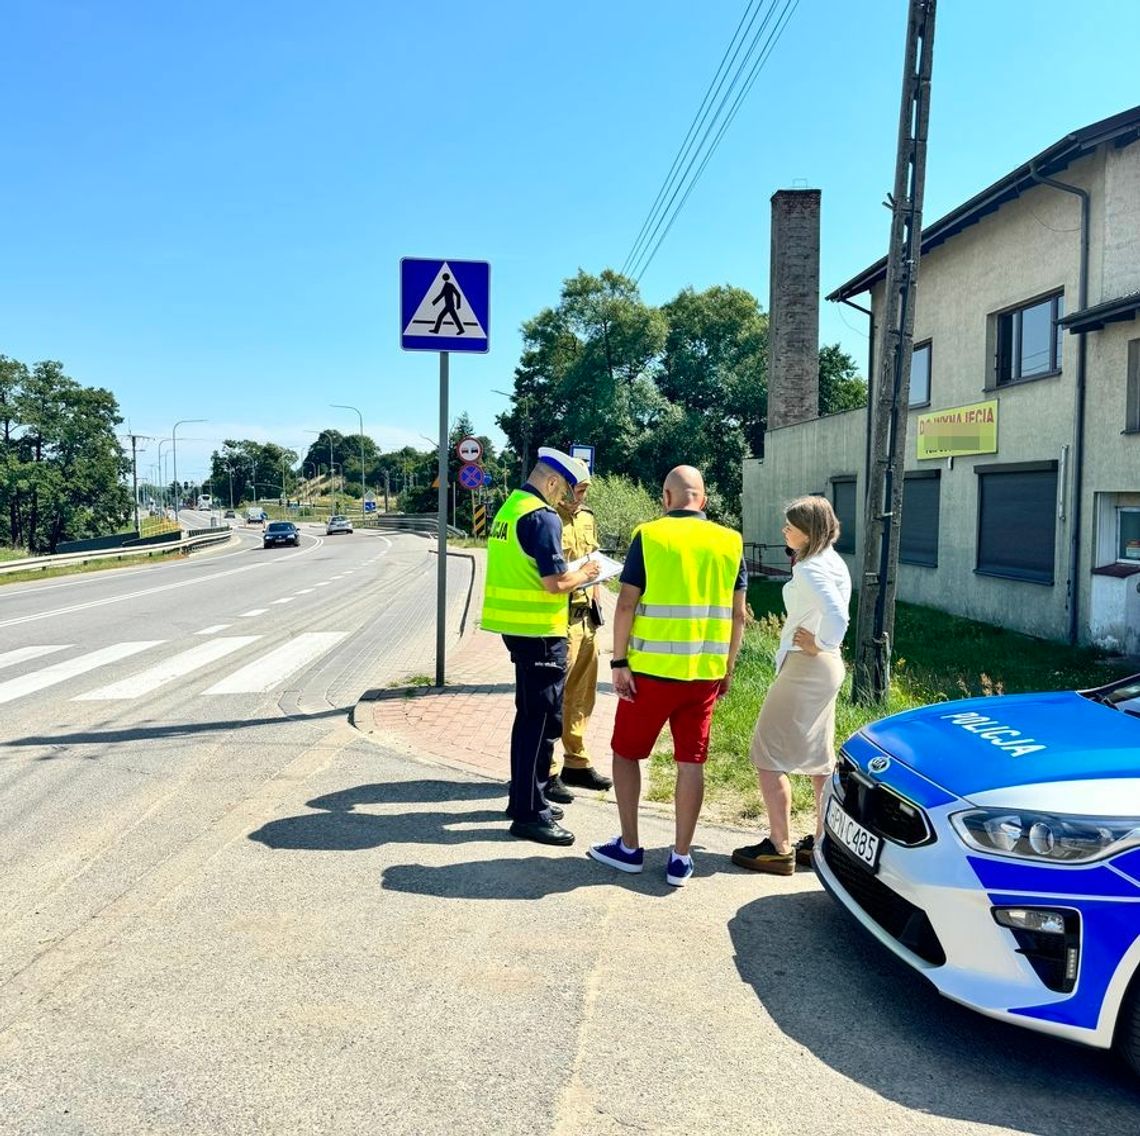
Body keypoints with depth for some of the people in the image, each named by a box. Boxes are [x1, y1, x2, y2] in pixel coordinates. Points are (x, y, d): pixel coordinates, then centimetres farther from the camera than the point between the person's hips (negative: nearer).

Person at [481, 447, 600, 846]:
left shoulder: (509, 508, 12)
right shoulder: (543, 517, -17)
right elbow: (555, 583, -21)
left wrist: (569, 574, 15)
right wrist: (584, 575, -2)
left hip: (516, 627, 10)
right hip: (540, 631, -10)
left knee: (529, 715, 19)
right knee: (542, 720, -3)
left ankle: (523, 797, 29)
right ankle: (529, 813, 3)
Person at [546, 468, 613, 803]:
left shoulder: (586, 517, 15)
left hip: (586, 615, 8)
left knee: (582, 694, 14)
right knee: (553, 695, -4)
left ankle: (576, 762, 25)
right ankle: (547, 772, 4)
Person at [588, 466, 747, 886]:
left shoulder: (649, 536, -6)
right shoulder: (729, 542, 4)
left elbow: (626, 605, -10)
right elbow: (738, 614, 5)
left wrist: (619, 662, -5)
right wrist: (728, 668, 14)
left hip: (651, 669, -3)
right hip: (705, 672, 3)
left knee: (626, 753, 14)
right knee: (691, 761, 9)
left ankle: (629, 848, 20)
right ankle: (681, 858, 14)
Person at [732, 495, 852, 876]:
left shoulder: (809, 569, -18)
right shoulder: (833, 562, 12)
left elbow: (836, 616, -32)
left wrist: (820, 645, -17)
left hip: (805, 666, -10)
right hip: (826, 669, 10)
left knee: (768, 754, -3)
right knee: (819, 758, 15)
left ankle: (779, 848, 1)